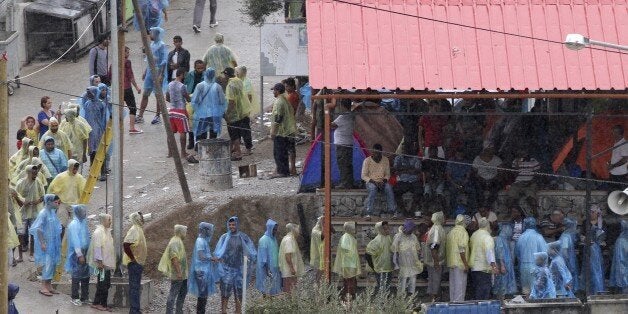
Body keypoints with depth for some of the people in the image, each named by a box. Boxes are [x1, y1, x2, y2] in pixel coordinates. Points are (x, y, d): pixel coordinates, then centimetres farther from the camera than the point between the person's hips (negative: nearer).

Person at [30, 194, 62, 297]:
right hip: (46, 244, -8)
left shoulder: (53, 212, 7)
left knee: (53, 264, 11)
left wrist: (58, 243, 16)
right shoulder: (43, 213, -17)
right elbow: (38, 229, -18)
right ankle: (43, 287, -2)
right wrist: (42, 243, -21)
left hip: (54, 243, 8)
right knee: (47, 264, -8)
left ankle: (49, 286, 19)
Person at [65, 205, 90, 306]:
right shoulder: (74, 224, -16)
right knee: (77, 275, 0)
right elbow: (75, 241, -19)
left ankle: (85, 296, 21)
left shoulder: (84, 222, 9)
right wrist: (80, 255, -20)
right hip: (77, 253, -8)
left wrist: (87, 253, 11)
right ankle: (75, 298, 8)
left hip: (85, 251, 8)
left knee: (86, 274, 12)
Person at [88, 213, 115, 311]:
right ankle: (96, 303, 0)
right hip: (102, 263, -9)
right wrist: (99, 261, -21)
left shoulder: (106, 231, 15)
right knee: (102, 284, -6)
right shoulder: (99, 232, -13)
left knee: (106, 285, 9)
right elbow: (97, 247, -18)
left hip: (107, 263, 9)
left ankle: (103, 304, 13)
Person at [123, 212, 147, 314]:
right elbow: (125, 244, -26)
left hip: (138, 263, 10)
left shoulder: (139, 230, 14)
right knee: (134, 287, -8)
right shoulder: (133, 230, -15)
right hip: (134, 263, -10)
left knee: (136, 287, 12)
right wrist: (133, 258, -21)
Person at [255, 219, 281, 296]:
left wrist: (278, 267, 16)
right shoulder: (264, 240, -14)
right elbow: (263, 256, -16)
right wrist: (267, 269, -21)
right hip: (267, 268, -8)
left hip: (274, 268, 8)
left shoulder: (274, 239, 11)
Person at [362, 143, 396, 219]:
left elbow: (387, 174, 9)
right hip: (370, 182, -2)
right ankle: (368, 213, -41)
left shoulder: (385, 160, 4)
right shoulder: (367, 161, -4)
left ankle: (394, 212, -29)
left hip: (382, 182, 2)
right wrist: (374, 182, -18)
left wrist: (384, 181, -13)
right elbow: (363, 176, -5)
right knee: (373, 188, -37)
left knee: (389, 188, -30)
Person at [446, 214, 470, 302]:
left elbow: (446, 247, 18)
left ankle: (452, 301, 16)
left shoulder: (450, 232, 13)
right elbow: (461, 249, -19)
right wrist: (465, 263, -17)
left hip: (451, 262, 8)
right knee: (460, 285, -6)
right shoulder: (462, 232, -12)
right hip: (459, 262, -8)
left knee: (453, 285, 13)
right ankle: (458, 302, -8)